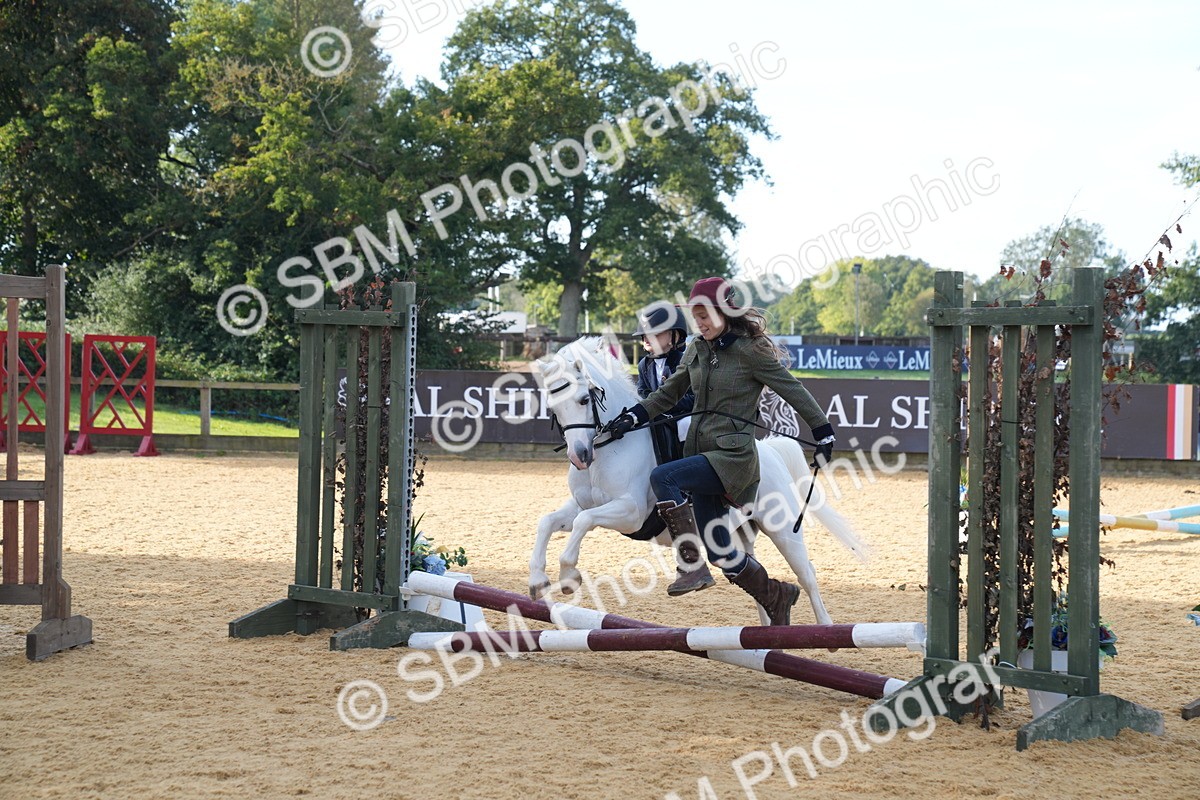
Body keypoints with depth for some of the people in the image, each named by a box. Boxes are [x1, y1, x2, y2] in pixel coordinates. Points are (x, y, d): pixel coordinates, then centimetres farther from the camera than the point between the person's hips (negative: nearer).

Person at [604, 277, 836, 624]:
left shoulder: (750, 350, -8)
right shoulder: (697, 349, 11)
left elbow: (792, 390, -4)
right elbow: (670, 393, 21)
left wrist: (823, 433, -2)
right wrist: (633, 416, 8)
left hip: (733, 454, -7)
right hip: (699, 448, 7)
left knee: (663, 477, -29)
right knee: (720, 553, 6)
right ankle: (776, 595, 25)